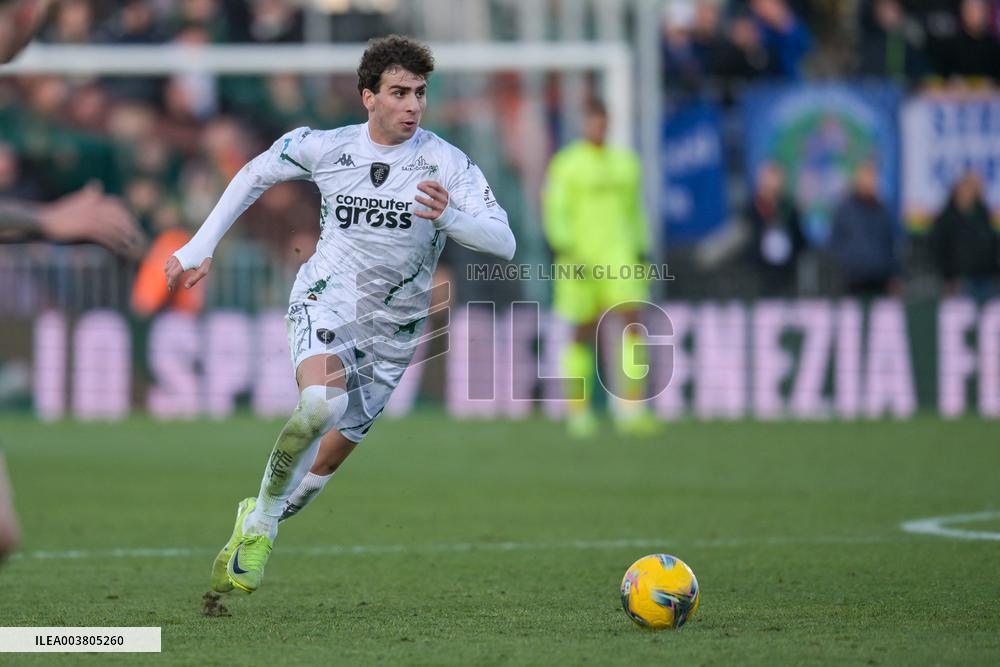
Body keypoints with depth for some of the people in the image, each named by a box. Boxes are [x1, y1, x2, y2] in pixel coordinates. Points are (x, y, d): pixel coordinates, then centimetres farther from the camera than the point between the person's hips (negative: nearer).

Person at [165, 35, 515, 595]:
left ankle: (255, 528, 32)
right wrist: (200, 248, 11)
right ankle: (262, 520, -13)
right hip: (324, 302, -2)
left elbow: (504, 242, -20)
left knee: (328, 457, 7)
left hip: (391, 333, 2)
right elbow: (255, 175, 12)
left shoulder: (446, 163, -13)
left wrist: (447, 216, -40)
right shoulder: (325, 148, -7)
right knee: (322, 401, -32)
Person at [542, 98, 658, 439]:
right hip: (581, 256, -3)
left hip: (619, 256, 3)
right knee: (583, 333, 4)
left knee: (633, 319, -16)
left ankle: (631, 408, -20)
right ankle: (579, 412, 18)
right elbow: (554, 210, -5)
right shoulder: (566, 164, 0)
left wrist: (640, 251, 18)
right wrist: (566, 249, -17)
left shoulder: (626, 162, 13)